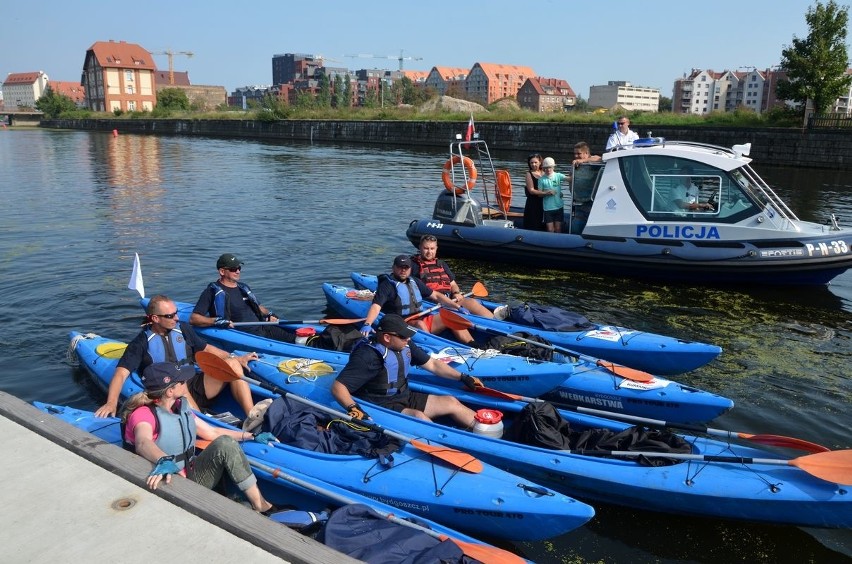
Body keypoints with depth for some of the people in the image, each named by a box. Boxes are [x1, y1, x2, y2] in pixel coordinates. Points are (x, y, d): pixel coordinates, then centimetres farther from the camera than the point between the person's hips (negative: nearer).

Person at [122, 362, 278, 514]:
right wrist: (164, 461, -59)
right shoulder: (143, 414, -15)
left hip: (191, 476, 7)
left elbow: (211, 432, 16)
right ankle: (260, 509, -21)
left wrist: (251, 436, 13)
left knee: (224, 443, -19)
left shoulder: (180, 407, 7)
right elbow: (143, 443, -38)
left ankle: (263, 507, -15)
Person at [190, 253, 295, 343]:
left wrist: (269, 314, 11)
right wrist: (216, 321, -23)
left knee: (293, 337, -14)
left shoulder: (243, 287, 22)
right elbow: (193, 319, -7)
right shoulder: (213, 291, 0)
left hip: (263, 328, 7)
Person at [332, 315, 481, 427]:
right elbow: (338, 387, -28)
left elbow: (432, 364, 12)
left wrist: (463, 377, 9)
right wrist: (353, 408, -46)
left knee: (451, 402, 1)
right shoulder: (368, 356, -24)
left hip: (405, 397, 8)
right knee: (418, 416, -33)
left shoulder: (404, 346, 1)